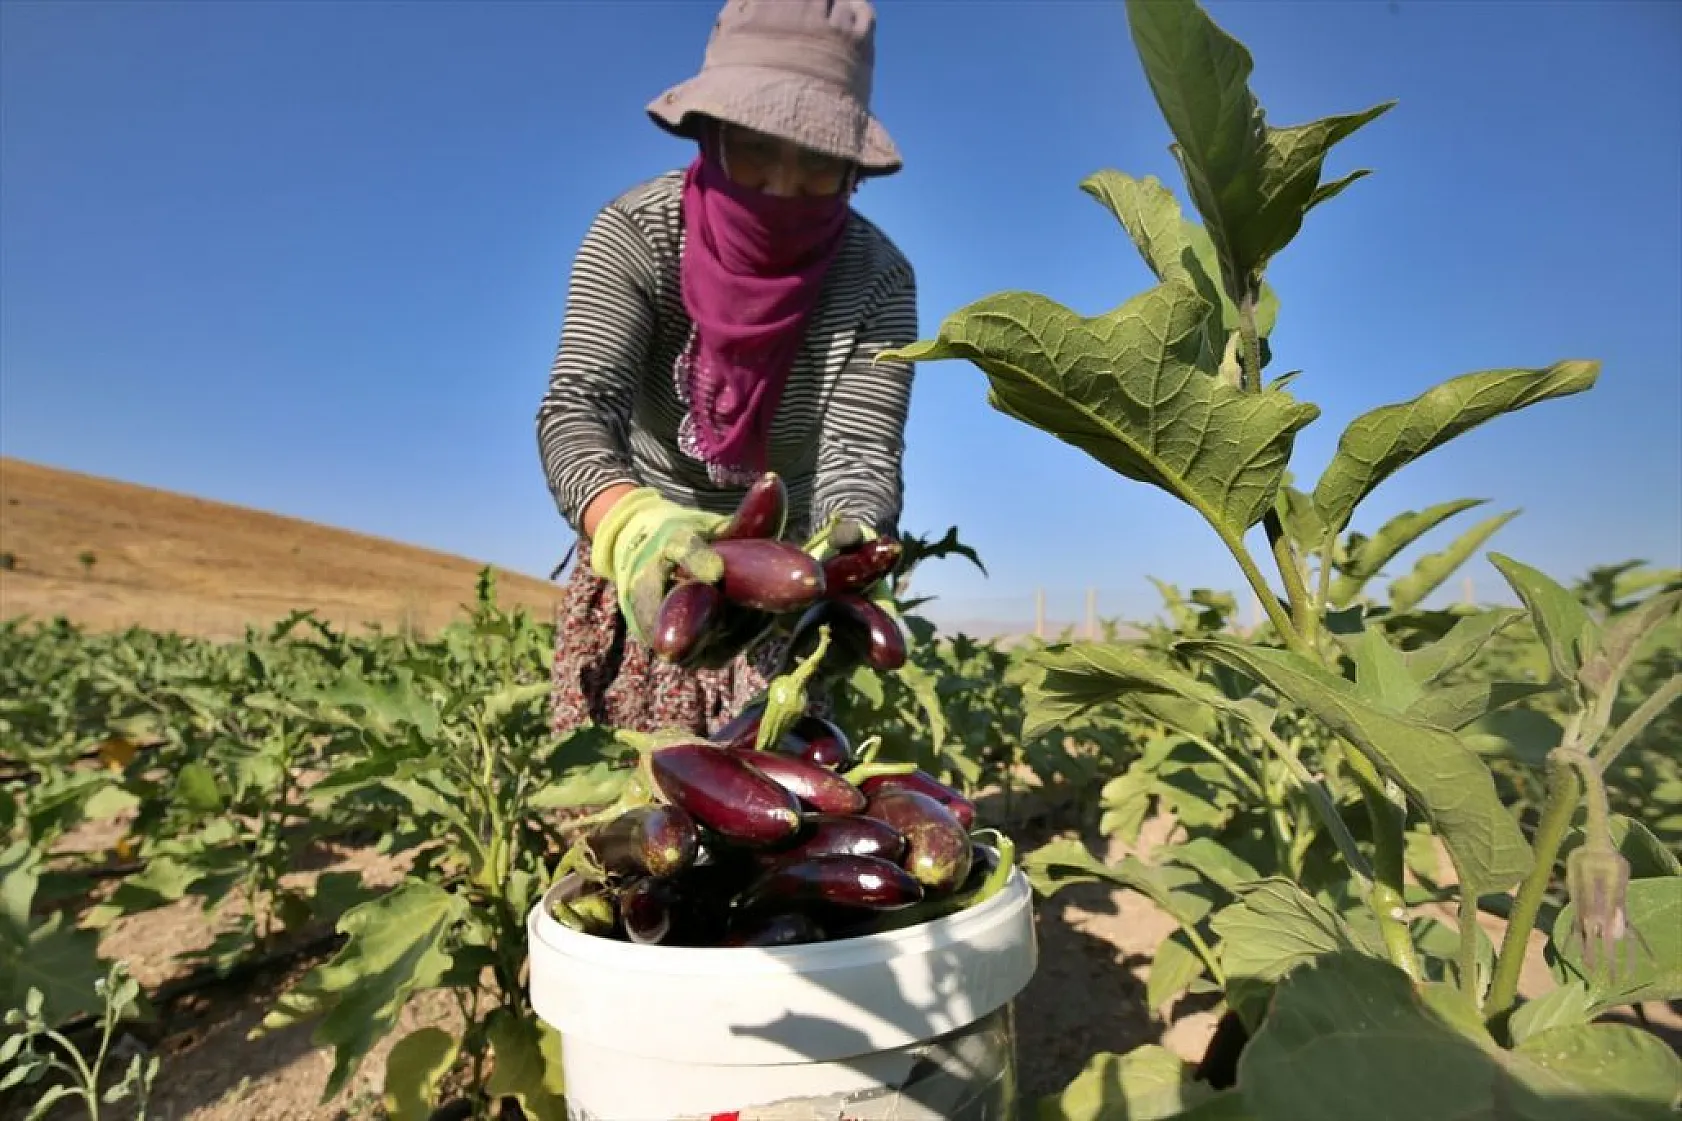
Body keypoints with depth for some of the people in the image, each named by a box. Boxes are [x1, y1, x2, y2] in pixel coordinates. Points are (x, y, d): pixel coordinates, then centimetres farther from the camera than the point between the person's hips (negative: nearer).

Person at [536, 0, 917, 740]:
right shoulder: (637, 231, -18)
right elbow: (578, 409, -31)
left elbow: (862, 460, -25)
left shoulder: (877, 278, -17)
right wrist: (634, 525, -52)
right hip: (637, 548, 0)